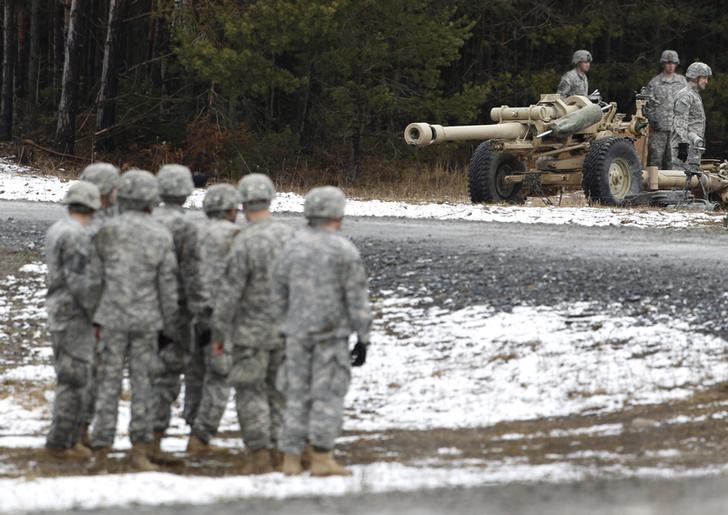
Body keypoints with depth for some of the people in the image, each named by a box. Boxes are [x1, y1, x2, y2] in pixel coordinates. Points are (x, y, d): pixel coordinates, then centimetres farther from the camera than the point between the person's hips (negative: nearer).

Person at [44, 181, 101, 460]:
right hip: (74, 317, -10)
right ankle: (59, 442, -2)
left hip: (59, 312, 10)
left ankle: (69, 439, 18)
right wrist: (99, 314, -18)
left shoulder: (56, 230, 12)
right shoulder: (76, 235, -19)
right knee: (74, 380, -5)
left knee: (74, 378, 15)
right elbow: (77, 280, -24)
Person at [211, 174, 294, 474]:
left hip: (252, 329, -5)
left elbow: (230, 292, -16)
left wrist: (218, 333, -7)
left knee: (250, 392, 2)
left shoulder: (245, 243, -18)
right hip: (285, 329, 5)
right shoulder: (288, 236, -1)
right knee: (278, 389, 14)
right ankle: (277, 452, 14)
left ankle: (259, 455, -4)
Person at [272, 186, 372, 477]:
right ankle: (321, 458, -5)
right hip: (332, 334, -4)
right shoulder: (344, 251, -8)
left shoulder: (292, 248, 5)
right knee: (328, 394, -1)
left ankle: (291, 459, 7)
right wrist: (363, 339, -3)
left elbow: (278, 296, 9)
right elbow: (358, 300, -8)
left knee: (297, 395, 9)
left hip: (297, 333, 4)